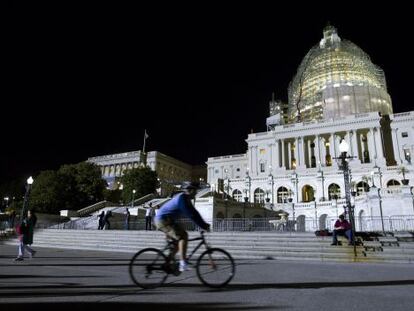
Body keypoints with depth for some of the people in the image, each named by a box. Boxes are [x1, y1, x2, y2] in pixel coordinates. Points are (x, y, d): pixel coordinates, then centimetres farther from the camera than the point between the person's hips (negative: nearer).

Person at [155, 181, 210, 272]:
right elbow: (191, 215, -24)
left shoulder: (186, 199, 12)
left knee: (184, 235, 13)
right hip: (163, 220, -10)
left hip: (167, 220, 10)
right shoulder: (182, 198, -20)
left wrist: (204, 224, 6)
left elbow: (194, 213, 12)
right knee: (183, 237, -19)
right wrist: (203, 226, -21)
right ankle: (183, 263, -20)